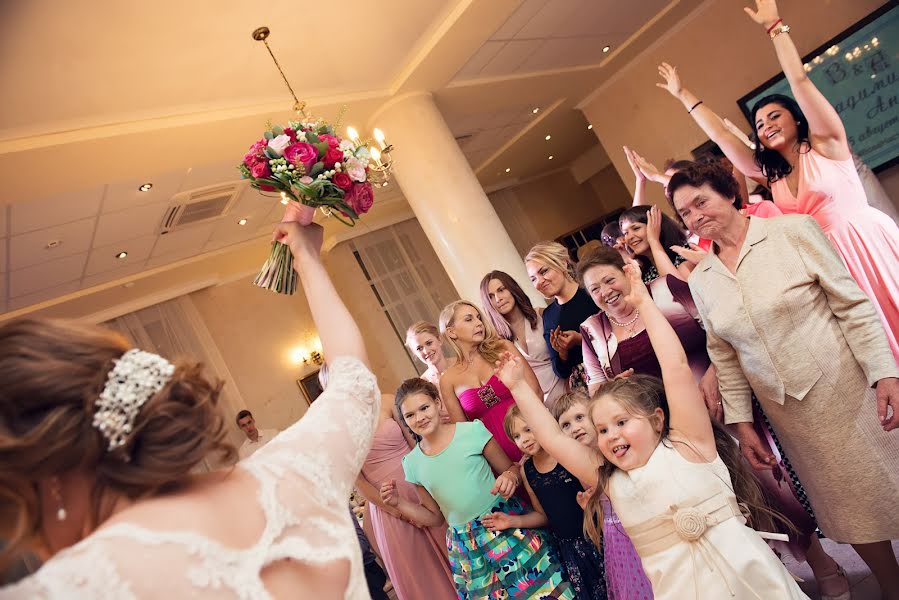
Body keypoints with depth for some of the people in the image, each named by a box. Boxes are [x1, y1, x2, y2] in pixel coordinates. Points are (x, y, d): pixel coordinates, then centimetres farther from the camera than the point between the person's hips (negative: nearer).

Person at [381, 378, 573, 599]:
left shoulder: (472, 431, -7)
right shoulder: (412, 463, 2)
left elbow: (511, 469, 0)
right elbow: (435, 517, 11)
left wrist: (510, 477, -22)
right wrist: (399, 503, -1)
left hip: (508, 529, -3)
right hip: (465, 546, 3)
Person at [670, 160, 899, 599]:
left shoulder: (792, 230, -8)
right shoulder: (701, 279, 2)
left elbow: (853, 304, -9)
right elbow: (724, 356, 6)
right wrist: (741, 421, 5)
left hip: (848, 393, -3)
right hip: (790, 415, 3)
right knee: (846, 509, 15)